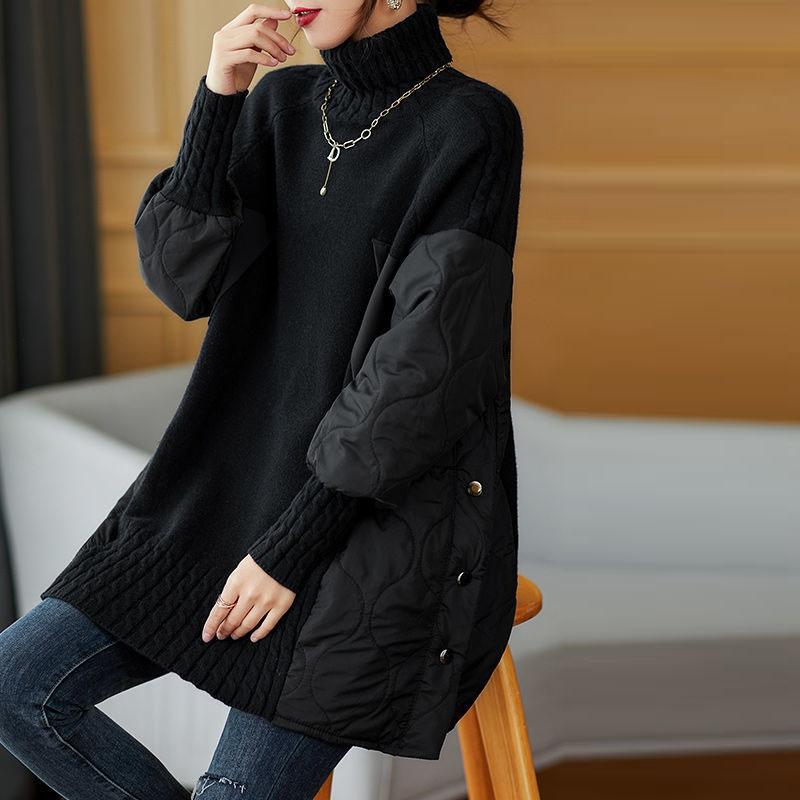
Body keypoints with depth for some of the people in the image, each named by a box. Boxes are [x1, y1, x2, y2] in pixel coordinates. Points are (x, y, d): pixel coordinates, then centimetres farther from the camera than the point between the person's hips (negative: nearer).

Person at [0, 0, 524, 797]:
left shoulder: (471, 125, -12)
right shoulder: (283, 102, 7)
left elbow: (426, 364, -17)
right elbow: (184, 279, -3)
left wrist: (292, 550, -17)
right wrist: (216, 99, -15)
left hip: (385, 516, -6)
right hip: (249, 481, 6)